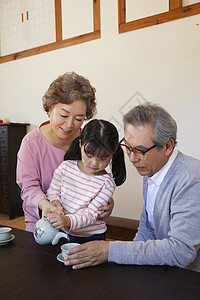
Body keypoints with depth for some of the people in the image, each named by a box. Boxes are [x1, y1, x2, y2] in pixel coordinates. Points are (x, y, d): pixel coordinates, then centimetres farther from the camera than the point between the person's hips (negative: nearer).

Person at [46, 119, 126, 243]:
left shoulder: (107, 183, -10)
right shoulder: (66, 167, -2)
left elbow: (91, 214, -14)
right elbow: (52, 192, 8)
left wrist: (68, 221, -31)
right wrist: (56, 203, -14)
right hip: (62, 233, 2)